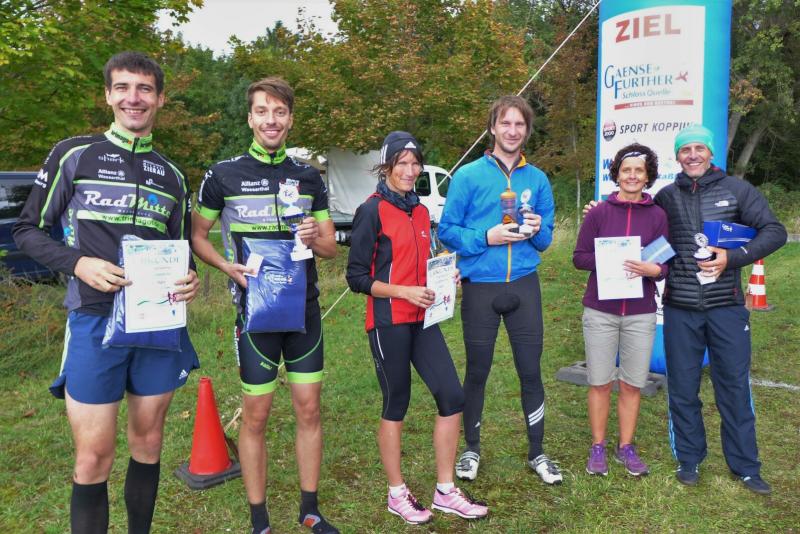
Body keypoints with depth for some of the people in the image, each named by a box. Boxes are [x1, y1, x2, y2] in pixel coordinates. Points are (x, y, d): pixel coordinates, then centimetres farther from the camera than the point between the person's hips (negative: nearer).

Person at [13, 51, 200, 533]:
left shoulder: (172, 175, 13)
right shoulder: (74, 155, 3)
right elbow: (28, 231, 4)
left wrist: (189, 281, -3)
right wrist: (78, 263, -15)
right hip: (95, 321, -3)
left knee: (148, 444, 13)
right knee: (94, 458, -2)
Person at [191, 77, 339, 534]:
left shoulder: (309, 178, 7)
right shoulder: (223, 175, -2)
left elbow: (331, 247, 10)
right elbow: (197, 234, 5)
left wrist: (313, 238, -14)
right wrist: (228, 266, -13)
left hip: (305, 309, 3)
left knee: (309, 410, 8)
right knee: (256, 416, 4)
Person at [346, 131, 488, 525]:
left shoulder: (421, 212, 13)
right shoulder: (372, 211, -8)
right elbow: (357, 277, -11)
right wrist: (404, 292, -19)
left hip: (422, 319, 7)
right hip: (389, 323, -6)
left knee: (452, 396, 2)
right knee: (396, 403, 4)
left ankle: (445, 491, 16)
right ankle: (397, 494, 22)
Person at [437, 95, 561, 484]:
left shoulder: (537, 179, 8)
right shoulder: (468, 176, -2)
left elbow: (546, 238, 13)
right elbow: (447, 231, -4)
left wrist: (537, 230, -9)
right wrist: (487, 237, -17)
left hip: (524, 286, 3)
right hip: (480, 287, -2)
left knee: (531, 371, 8)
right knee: (477, 372, 10)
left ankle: (537, 453, 25)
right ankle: (472, 449, 29)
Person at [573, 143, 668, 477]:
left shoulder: (657, 216, 3)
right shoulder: (598, 213, 0)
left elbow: (668, 263, 4)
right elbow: (579, 257, 1)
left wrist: (652, 268, -18)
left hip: (641, 314, 1)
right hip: (600, 311, -1)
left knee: (632, 385, 9)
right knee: (600, 383, 6)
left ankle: (626, 447, 26)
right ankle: (598, 447, 22)